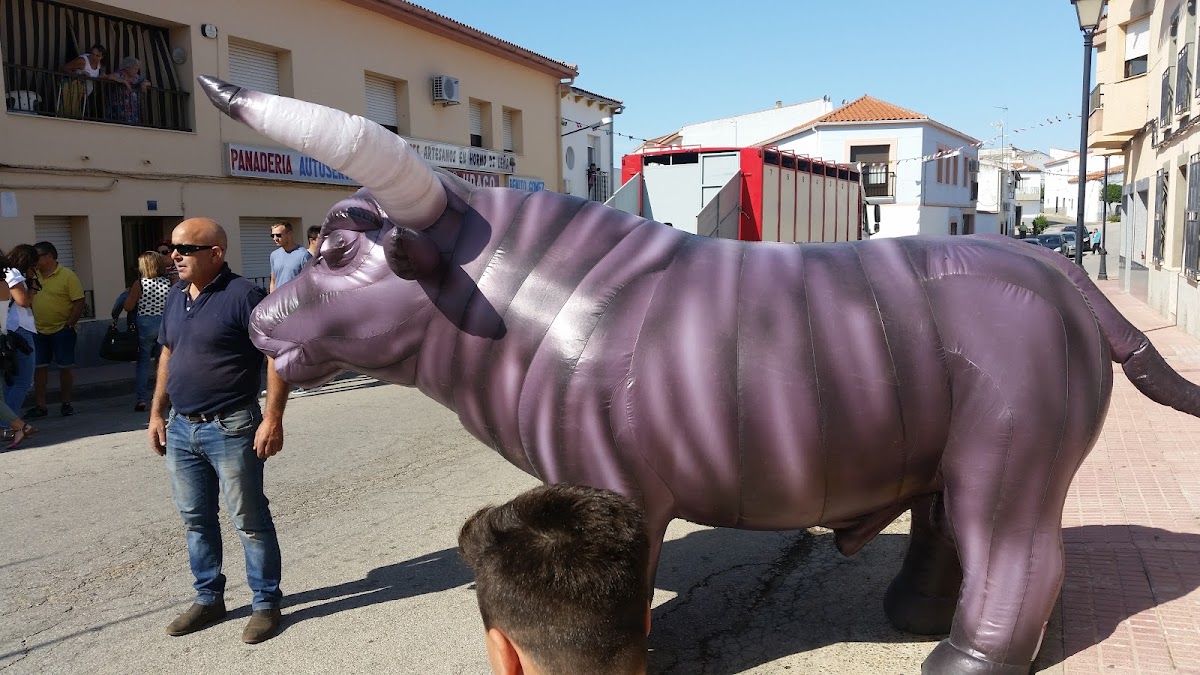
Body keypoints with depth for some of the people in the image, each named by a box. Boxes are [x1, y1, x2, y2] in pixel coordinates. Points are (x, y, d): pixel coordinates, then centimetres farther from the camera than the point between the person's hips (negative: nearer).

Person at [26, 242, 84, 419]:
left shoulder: (67, 276, -8)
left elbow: (79, 302, -11)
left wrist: (69, 325, -15)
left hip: (61, 330, -5)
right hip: (38, 331, 5)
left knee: (65, 367, 4)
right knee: (39, 368, 6)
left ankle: (66, 404, 14)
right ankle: (40, 406, 12)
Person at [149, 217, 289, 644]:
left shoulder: (243, 295, -14)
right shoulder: (176, 296, 10)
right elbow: (167, 354, 20)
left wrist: (273, 418, -22)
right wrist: (157, 412, 16)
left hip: (230, 430, -8)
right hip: (180, 429, 8)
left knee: (249, 521, 3)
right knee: (196, 520, 17)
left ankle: (267, 603, 17)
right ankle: (208, 599, 32)